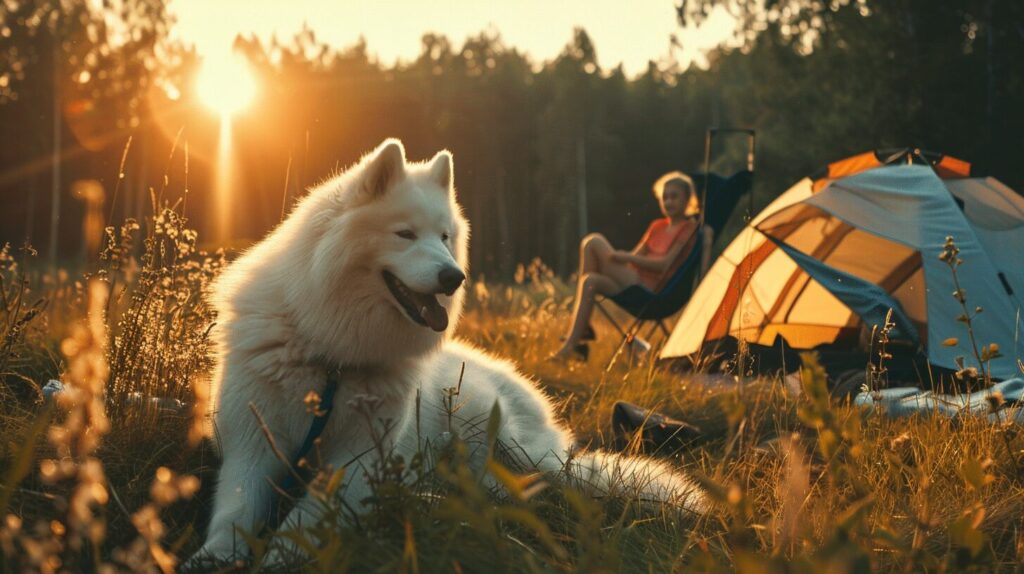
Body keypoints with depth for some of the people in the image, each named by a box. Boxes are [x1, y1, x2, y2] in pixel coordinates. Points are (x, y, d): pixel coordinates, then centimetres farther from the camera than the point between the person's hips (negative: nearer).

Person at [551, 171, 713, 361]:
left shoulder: (690, 229, 0)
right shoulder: (657, 226, 22)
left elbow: (665, 264, -10)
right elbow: (634, 255, 20)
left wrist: (625, 258, -11)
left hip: (654, 291, -7)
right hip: (634, 284, 7)